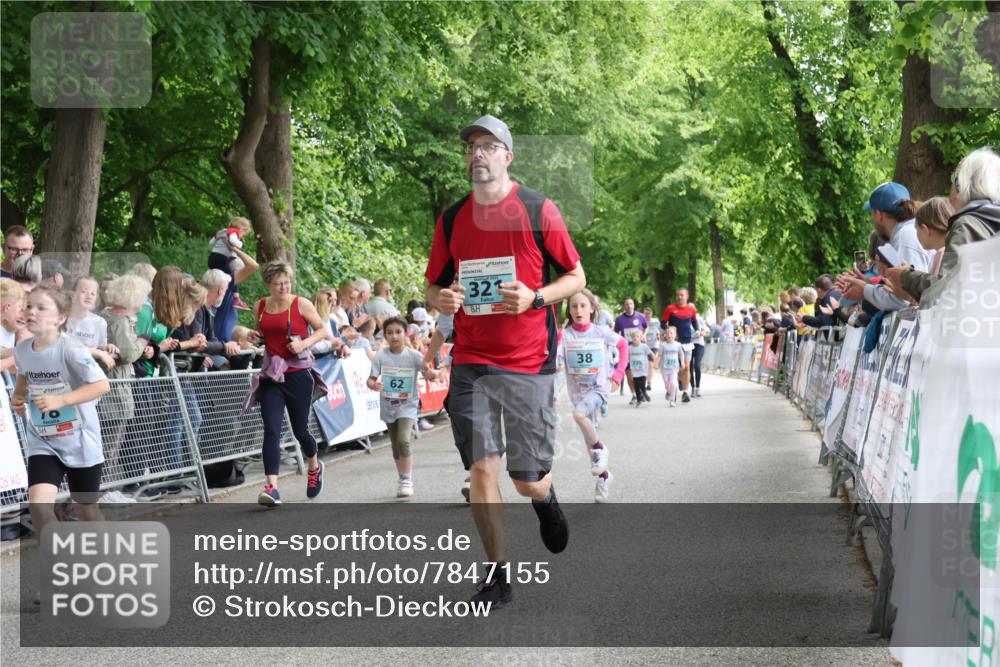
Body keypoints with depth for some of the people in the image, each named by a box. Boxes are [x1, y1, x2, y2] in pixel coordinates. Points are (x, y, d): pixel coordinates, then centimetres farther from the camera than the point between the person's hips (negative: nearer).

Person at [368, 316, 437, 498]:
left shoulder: (413, 356, -9)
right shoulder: (381, 357, -7)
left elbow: (429, 373, -14)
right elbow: (371, 378, -8)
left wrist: (429, 373, -37)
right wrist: (373, 385, -31)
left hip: (408, 405, -3)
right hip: (388, 406, 3)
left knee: (403, 441, -21)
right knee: (396, 446, 14)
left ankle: (406, 480, -11)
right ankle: (403, 479, 31)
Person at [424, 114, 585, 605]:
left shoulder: (538, 211, -1)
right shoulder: (452, 219, 9)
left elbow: (576, 277, 3)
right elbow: (434, 286, 18)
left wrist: (535, 297, -16)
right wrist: (441, 299, -7)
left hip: (527, 362, -2)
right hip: (470, 361, 3)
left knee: (527, 481, 2)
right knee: (480, 468, -6)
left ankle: (545, 497, 40)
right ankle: (498, 573, 7)